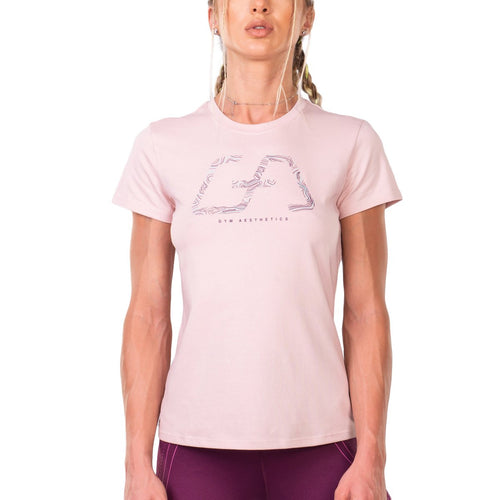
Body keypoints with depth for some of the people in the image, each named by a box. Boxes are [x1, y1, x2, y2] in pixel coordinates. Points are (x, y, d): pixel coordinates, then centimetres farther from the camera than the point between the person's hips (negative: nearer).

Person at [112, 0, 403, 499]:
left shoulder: (351, 143, 2)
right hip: (198, 443, 1)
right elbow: (148, 314, 2)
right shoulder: (162, 146, 4)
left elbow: (366, 313, 1)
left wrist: (371, 458, -4)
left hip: (320, 442, 0)